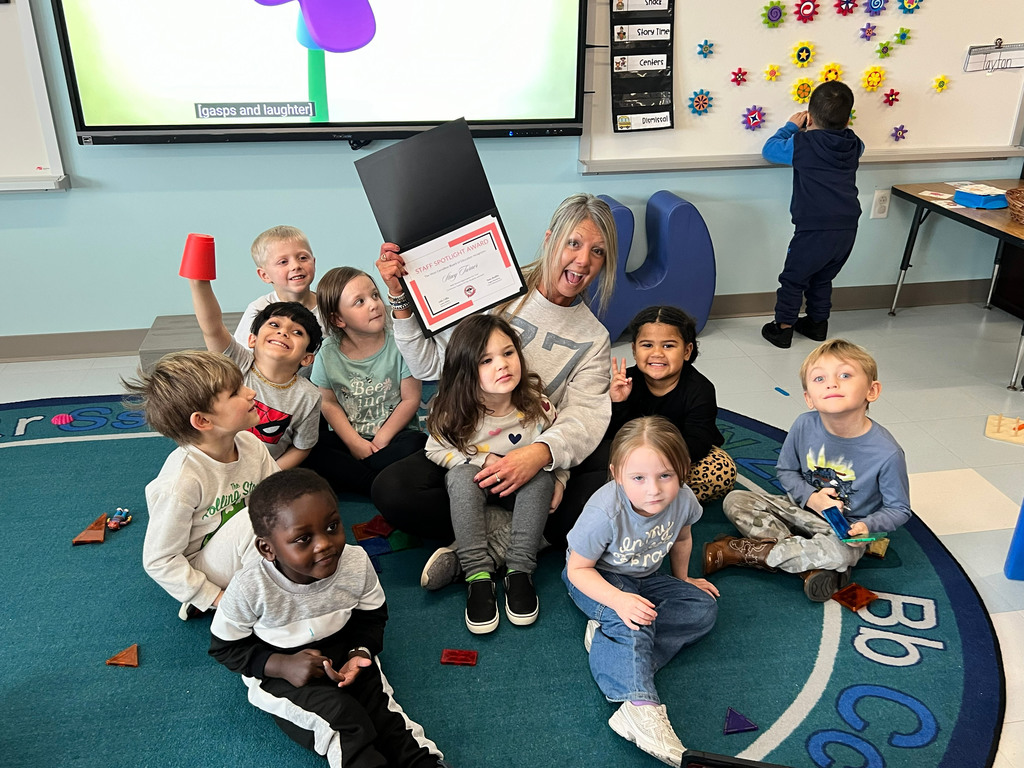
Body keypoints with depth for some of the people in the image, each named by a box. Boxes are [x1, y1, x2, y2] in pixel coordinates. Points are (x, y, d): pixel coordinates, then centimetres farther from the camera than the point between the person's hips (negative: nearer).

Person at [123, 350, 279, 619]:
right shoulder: (181, 483, -29)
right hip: (201, 571, -7)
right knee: (250, 518, -32)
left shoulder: (251, 444, -10)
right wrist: (215, 598, -19)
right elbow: (158, 561, -20)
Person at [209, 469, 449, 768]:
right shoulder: (250, 587, -26)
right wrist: (283, 665, -23)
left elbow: (372, 618, -1)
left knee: (382, 708, -16)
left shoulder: (356, 563, -19)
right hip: (279, 674, -2)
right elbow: (225, 647, -11)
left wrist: (360, 653, -20)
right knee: (339, 715, -26)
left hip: (344, 657, 3)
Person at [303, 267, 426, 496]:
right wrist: (355, 443, -12)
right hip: (348, 437, 2)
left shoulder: (398, 344, -11)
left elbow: (411, 399, -9)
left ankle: (347, 477, -21)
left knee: (413, 444, -33)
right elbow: (328, 403, -1)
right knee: (312, 450, -25)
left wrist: (381, 440, -13)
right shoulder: (328, 353, -5)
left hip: (393, 434, -2)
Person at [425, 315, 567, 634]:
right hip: (474, 485, -1)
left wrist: (559, 480, -19)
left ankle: (520, 570, -25)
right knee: (461, 475, -32)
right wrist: (484, 460, -23)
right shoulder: (454, 411, -21)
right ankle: (478, 573, -30)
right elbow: (436, 450, -11)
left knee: (542, 476, -29)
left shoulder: (536, 404, -18)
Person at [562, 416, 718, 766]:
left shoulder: (683, 500, -21)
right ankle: (640, 706, -42)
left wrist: (682, 579, 17)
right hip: (595, 578, -6)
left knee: (704, 607, -10)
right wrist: (618, 600, -38)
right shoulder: (604, 513, -35)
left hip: (644, 577, 6)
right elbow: (578, 569, -24)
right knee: (629, 623, -34)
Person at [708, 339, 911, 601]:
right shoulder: (805, 426, -16)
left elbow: (899, 510, -8)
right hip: (801, 509, 4)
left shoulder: (887, 453, -23)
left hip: (846, 529, -3)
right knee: (735, 501, -13)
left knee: (840, 553, -38)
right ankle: (811, 566, -22)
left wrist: (867, 526, -27)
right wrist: (810, 498, -15)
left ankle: (742, 551, -20)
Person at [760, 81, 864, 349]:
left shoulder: (802, 144, -10)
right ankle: (818, 322, 34)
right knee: (822, 278, 23)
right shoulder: (854, 146, 6)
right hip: (848, 228, 6)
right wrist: (814, 131, 27)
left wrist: (791, 126, 20)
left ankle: (783, 327, 15)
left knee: (793, 278, 10)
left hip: (815, 230, -6)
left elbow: (770, 150, 7)